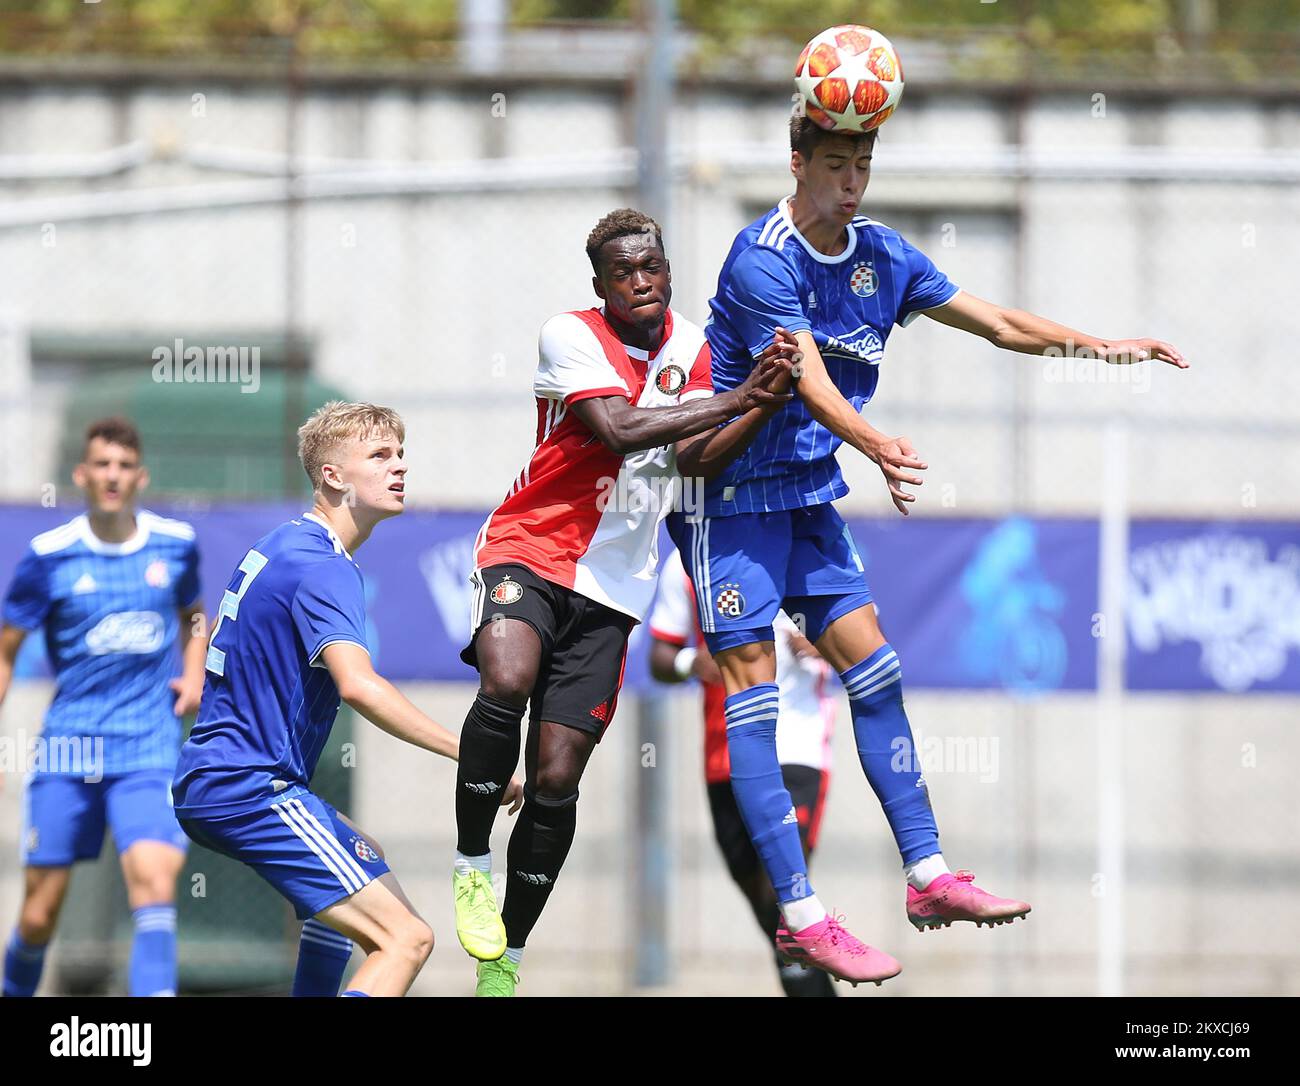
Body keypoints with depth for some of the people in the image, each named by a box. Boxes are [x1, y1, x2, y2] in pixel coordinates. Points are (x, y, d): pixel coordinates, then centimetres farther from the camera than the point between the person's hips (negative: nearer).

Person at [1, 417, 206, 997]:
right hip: (67, 749, 0)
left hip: (149, 748, 0)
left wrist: (194, 673, 6)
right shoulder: (48, 556, -4)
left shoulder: (176, 544, 4)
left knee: (155, 879, -22)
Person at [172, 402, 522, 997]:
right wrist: (470, 754, -36)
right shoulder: (325, 568, -17)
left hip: (207, 783, 11)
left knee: (361, 857, 39)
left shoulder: (279, 544, 15)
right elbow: (357, 684, -34)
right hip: (252, 789, -11)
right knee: (405, 938, -21)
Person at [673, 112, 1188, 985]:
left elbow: (997, 323, 10)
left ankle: (927, 875, 8)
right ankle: (801, 917, -12)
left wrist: (1102, 347, -2)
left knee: (871, 665, 4)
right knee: (750, 684, -9)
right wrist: (878, 448, -50)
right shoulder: (764, 259, -21)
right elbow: (809, 381, -33)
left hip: (809, 490, 8)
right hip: (730, 490, -8)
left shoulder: (882, 256, 3)